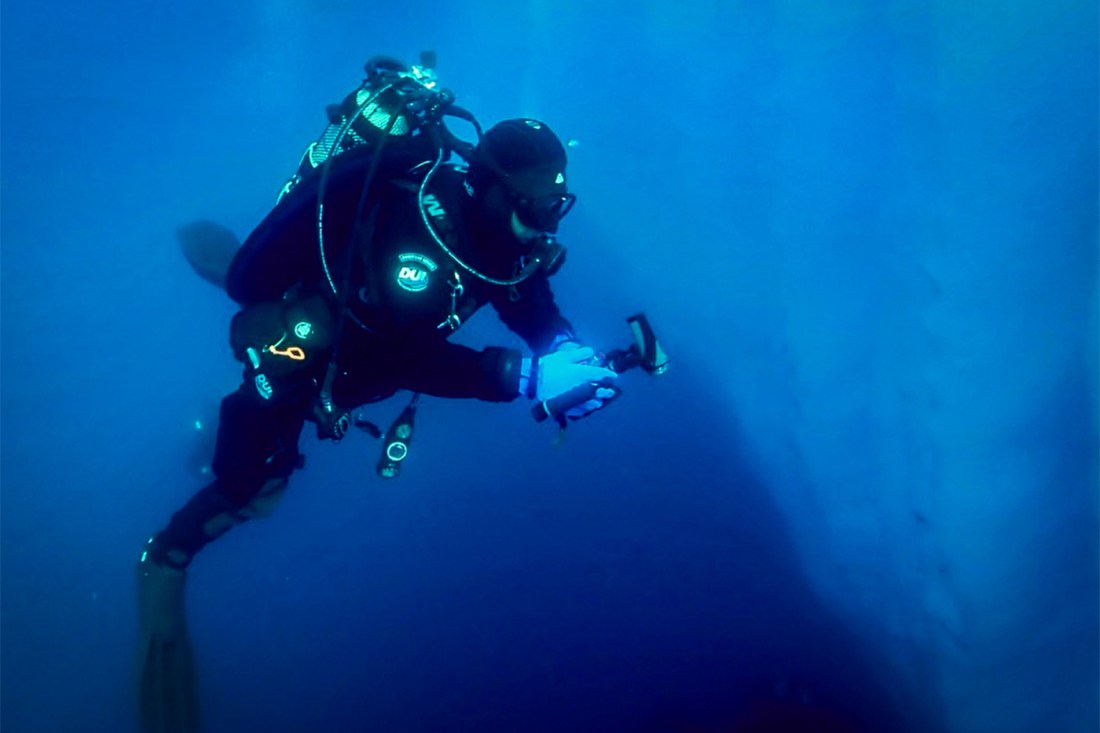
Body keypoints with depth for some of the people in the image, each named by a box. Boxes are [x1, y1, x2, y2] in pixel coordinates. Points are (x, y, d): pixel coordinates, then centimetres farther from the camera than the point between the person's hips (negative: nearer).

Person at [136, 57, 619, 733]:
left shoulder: (491, 219, -17)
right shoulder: (413, 227, -39)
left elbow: (532, 303, -5)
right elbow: (411, 360, -44)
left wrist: (564, 346, -24)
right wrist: (524, 376, -46)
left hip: (357, 344, 7)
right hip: (299, 346, -6)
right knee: (251, 489, 0)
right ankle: (165, 559, 27)